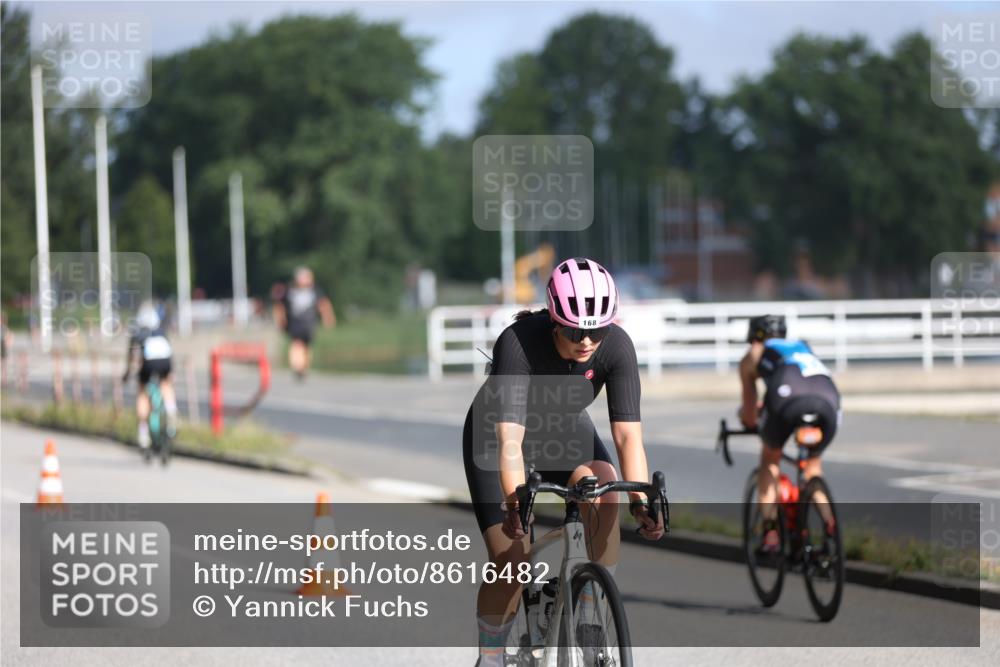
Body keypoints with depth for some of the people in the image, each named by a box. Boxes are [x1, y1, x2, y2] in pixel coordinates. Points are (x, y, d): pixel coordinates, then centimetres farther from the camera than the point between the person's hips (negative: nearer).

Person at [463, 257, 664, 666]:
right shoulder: (518, 343, -37)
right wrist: (515, 502, -55)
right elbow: (509, 438, -42)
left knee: (605, 491, -29)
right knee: (510, 560, -13)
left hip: (565, 430, 3)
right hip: (494, 432, -3)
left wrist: (643, 501, -43)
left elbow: (627, 434, -30)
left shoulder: (617, 346, -28)